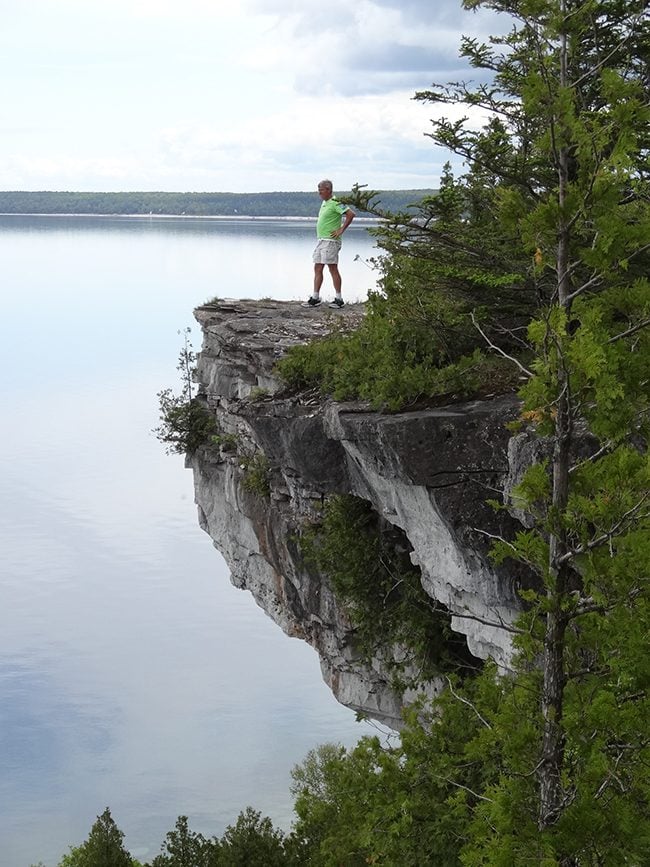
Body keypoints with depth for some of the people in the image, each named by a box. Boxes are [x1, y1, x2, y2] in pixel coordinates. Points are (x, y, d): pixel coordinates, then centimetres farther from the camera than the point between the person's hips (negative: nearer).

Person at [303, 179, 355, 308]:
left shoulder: (335, 203, -13)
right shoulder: (324, 202, 16)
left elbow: (351, 214, -23)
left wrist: (341, 230, -18)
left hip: (330, 240, -10)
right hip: (321, 240, 10)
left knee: (333, 269, -6)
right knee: (318, 269, 8)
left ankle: (339, 299, -1)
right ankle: (315, 298, 11)